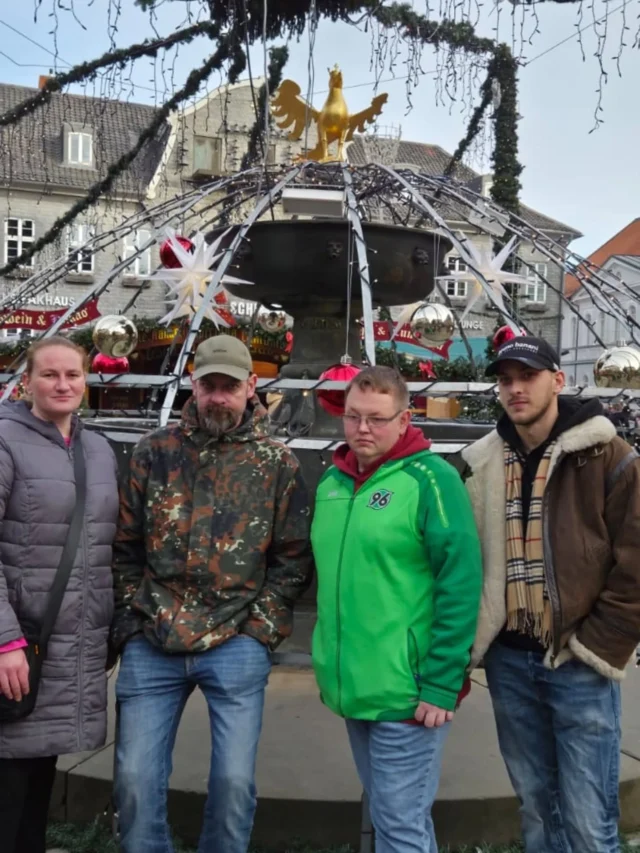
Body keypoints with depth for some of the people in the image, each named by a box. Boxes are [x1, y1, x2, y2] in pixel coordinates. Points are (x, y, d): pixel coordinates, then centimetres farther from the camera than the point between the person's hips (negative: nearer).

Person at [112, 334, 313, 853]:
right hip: (152, 645, 2)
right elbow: (125, 546, 9)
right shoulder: (156, 451, 5)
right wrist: (131, 619, 2)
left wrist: (259, 625, -5)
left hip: (236, 647, -1)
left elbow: (294, 558, 3)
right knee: (136, 778, 5)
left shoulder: (277, 463, 2)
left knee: (234, 779, 2)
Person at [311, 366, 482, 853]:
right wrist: (332, 664, 15)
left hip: (406, 693, -7)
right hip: (352, 687, 7)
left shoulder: (430, 479, -14)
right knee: (390, 813, 23)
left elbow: (460, 586, -17)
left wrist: (441, 685, -18)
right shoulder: (333, 481, 7)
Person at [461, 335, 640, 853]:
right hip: (508, 661, 4)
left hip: (579, 666, -4)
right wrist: (471, 644, 4)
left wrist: (598, 648, -9)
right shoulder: (483, 463, 4)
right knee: (535, 805, 18)